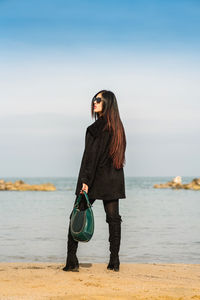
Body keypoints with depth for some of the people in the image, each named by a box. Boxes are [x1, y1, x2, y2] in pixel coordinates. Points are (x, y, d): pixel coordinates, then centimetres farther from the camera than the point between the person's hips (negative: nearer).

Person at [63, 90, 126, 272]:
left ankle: (71, 260, 1)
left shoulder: (97, 127, -13)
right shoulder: (118, 126, 8)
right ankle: (114, 261, 8)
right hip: (114, 180, 6)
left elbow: (91, 156, -18)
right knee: (114, 218, 8)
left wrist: (85, 180, -20)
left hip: (95, 178, -6)